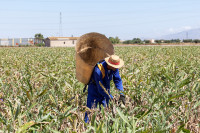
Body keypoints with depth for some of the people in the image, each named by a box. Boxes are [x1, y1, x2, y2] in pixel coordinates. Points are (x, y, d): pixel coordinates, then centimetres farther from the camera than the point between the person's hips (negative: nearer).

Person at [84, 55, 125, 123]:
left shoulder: (114, 68, -18)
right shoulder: (98, 70, -36)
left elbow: (118, 80, -9)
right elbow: (101, 89, -32)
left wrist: (121, 94, -20)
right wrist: (112, 98, -28)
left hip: (106, 87, 6)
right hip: (95, 88, -6)